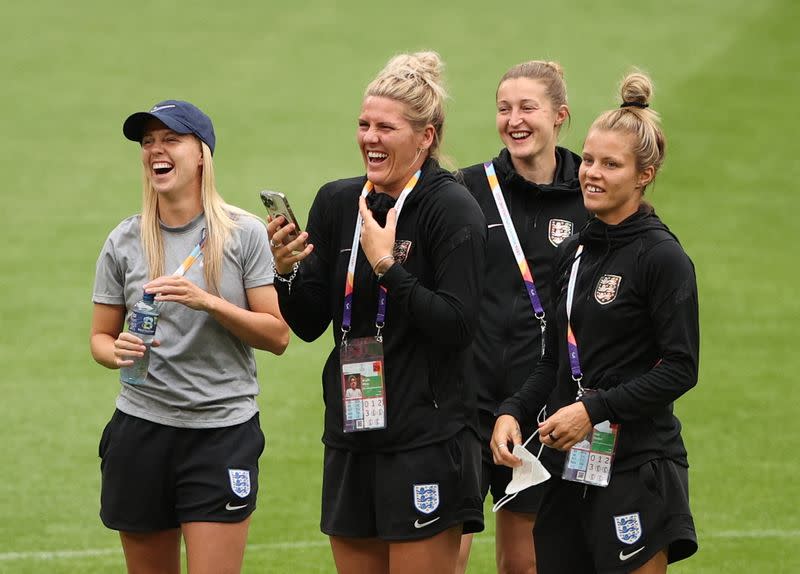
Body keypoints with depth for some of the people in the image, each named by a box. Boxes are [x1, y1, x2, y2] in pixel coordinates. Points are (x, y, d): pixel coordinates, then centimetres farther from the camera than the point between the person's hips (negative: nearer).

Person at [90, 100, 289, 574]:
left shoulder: (244, 234, -3)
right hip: (141, 431, 3)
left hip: (223, 431, -3)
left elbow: (278, 336, -5)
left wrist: (209, 302, -18)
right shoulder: (124, 242, 4)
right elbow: (100, 337, 11)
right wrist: (117, 351, -12)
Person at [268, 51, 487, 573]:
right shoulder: (337, 203, 9)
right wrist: (287, 271, -9)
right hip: (352, 438, 6)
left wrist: (387, 265, -20)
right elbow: (310, 325, 10)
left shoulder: (454, 211, -9)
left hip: (427, 445, -6)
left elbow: (458, 325, -17)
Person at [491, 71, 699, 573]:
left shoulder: (663, 257, -9)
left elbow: (680, 369, -13)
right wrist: (513, 413, 2)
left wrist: (594, 409, -17)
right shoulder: (574, 253, 13)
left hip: (636, 468, -7)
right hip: (568, 466, 7)